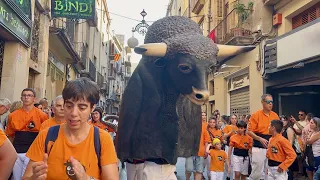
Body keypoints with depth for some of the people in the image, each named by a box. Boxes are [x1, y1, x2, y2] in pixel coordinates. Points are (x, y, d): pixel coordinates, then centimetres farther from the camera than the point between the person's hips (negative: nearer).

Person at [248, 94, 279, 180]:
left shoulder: (275, 115, 7)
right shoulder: (256, 115, -7)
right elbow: (249, 131, -9)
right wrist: (260, 139, -21)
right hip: (259, 148, -4)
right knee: (257, 171, -2)